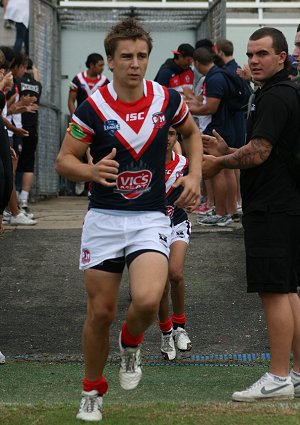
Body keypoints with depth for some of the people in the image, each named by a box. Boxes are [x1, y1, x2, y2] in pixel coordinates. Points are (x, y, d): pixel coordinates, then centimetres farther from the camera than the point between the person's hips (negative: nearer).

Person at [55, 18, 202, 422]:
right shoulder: (93, 107, -9)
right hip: (104, 218, 0)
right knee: (100, 311, 4)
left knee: (147, 301, -23)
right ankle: (93, 391, 27)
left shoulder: (168, 99, -3)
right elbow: (63, 160, -3)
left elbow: (192, 132, 18)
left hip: (150, 218, 0)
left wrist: (194, 176, 4)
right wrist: (92, 171, -24)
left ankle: (131, 343, 13)